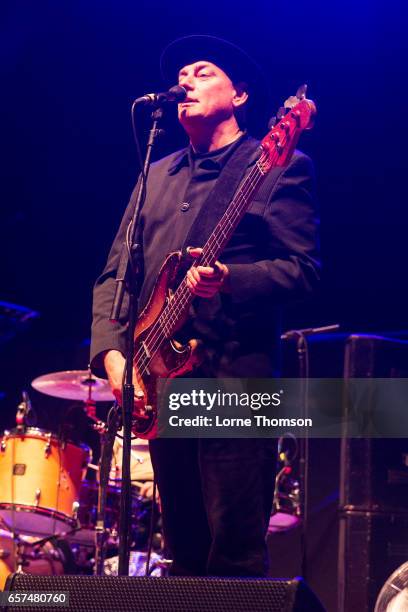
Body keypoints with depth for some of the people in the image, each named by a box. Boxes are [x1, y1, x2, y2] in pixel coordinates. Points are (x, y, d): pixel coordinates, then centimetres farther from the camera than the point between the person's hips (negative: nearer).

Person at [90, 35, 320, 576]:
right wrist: (112, 354, -1)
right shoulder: (156, 176, 21)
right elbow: (114, 276, 16)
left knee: (236, 557, -9)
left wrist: (229, 280, -23)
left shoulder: (279, 166, 2)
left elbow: (304, 269, -6)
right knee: (184, 554, 10)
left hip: (235, 381, -6)